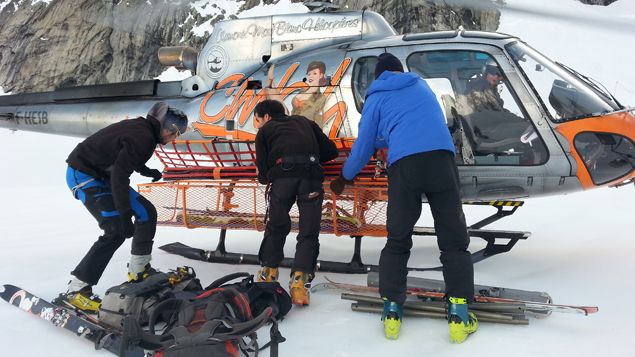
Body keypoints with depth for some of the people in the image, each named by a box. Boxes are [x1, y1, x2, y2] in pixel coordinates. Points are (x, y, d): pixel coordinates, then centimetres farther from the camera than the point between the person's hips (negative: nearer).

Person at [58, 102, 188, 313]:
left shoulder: (141, 129, 5)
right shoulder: (143, 138, -24)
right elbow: (119, 175, -30)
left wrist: (145, 170, 23)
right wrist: (124, 215, -30)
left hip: (101, 174, 10)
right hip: (83, 175, -10)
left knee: (146, 213, 7)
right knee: (117, 230, -18)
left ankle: (138, 271, 15)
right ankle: (76, 289, -11)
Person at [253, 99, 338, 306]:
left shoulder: (264, 131, 25)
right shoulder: (304, 122, 33)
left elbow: (263, 174, 17)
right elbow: (331, 151, 26)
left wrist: (265, 177, 39)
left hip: (282, 175, -1)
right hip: (311, 176, 1)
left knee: (276, 226, 18)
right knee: (309, 232, 6)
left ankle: (269, 274, 25)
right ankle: (300, 282, -5)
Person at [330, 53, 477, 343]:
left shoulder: (377, 98, 18)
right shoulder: (421, 86, 29)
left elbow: (364, 145, 19)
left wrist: (344, 178, 35)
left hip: (404, 165, -1)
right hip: (441, 157, 2)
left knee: (397, 242, 12)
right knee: (454, 241, 7)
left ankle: (392, 310, 9)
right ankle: (459, 313, -1)